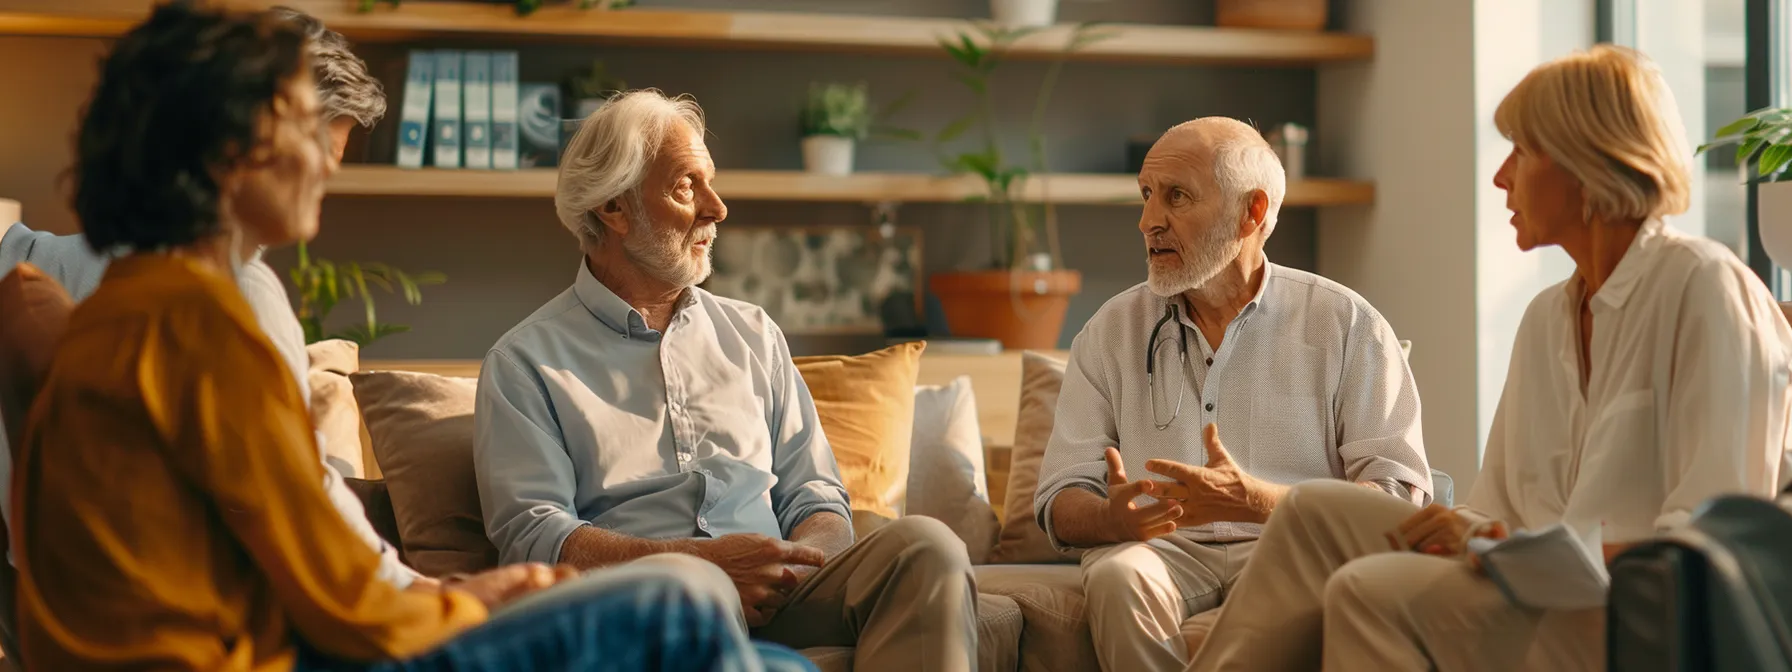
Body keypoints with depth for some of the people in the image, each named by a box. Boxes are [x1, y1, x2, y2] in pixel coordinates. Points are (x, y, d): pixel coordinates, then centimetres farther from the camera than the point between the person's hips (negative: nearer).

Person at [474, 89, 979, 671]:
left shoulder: (754, 335, 24)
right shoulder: (525, 362, 10)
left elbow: (816, 499, 20)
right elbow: (532, 536, -4)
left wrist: (787, 567, -6)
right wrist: (702, 562, -17)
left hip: (769, 600, 5)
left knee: (925, 545, -25)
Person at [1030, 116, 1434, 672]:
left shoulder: (1346, 326, 5)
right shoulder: (1111, 331, 14)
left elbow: (1401, 496, -6)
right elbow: (1060, 503, 8)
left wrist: (1254, 500, -22)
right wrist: (1115, 516, -18)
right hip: (1165, 549, 2)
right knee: (1117, 577, -33)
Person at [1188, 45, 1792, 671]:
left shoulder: (1706, 286, -8)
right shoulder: (1547, 316, 17)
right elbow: (1496, 512, 15)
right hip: (1552, 593, 8)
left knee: (1377, 592, -26)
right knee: (1316, 513, -8)